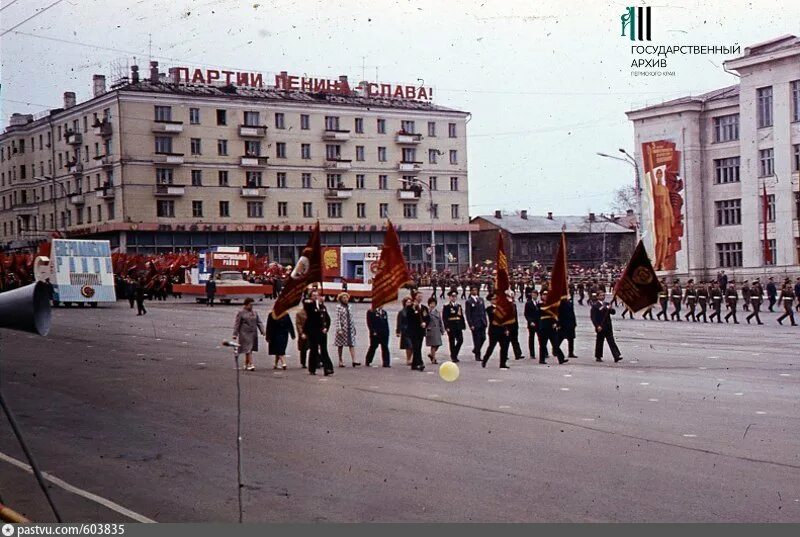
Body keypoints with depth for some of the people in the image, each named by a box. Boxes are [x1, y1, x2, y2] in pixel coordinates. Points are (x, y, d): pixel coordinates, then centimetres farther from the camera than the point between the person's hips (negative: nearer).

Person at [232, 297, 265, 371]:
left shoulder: (254, 313, 14)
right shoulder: (241, 312, -3)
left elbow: (259, 322, 14)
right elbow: (237, 324, -3)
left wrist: (262, 330, 0)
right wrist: (235, 334, -6)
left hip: (253, 334, 6)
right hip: (245, 334, -6)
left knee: (249, 350, 10)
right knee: (248, 349, -11)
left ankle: (246, 365, 19)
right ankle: (251, 365, -15)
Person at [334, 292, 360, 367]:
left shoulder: (348, 306, 12)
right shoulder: (339, 307, -5)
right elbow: (337, 318, -10)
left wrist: (354, 327, 14)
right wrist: (339, 329, -17)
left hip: (350, 328, 5)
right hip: (343, 328, -5)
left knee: (352, 344, -6)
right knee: (340, 345, 4)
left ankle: (354, 361, -14)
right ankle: (340, 361, 11)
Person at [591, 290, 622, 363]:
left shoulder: (607, 304, 15)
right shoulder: (595, 306, -4)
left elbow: (613, 312, 10)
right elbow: (593, 317, -9)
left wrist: (610, 309, -12)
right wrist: (597, 326, -18)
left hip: (608, 327, 5)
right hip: (600, 327, -5)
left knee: (611, 342, -1)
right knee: (599, 342, 4)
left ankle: (616, 356, -9)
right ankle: (598, 357, 15)